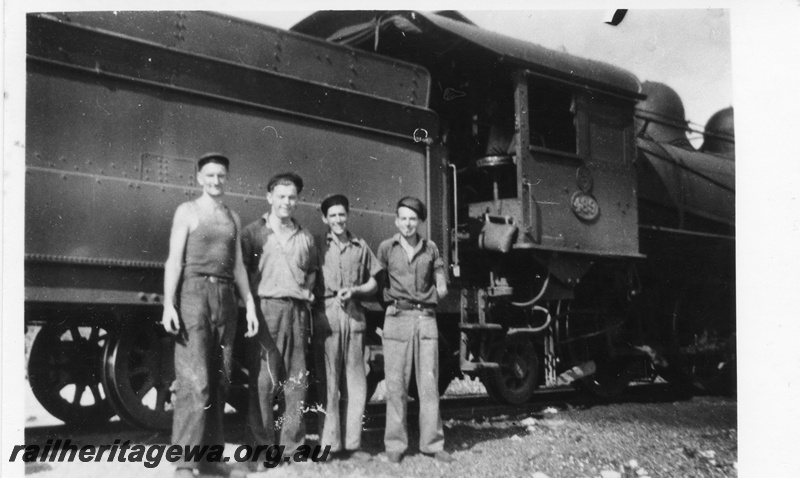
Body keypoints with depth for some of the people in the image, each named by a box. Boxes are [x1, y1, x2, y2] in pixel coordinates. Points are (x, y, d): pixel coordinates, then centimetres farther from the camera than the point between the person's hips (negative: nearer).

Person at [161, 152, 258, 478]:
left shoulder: (233, 218, 18)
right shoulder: (187, 211, 4)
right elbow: (174, 260, -3)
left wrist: (250, 305, 10)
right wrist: (168, 304, -14)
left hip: (225, 297, 5)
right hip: (194, 293, -5)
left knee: (219, 381, 4)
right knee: (194, 381, -12)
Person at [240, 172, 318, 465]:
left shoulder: (305, 237, 18)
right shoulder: (255, 232, 5)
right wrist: (253, 299, -10)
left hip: (297, 310, 5)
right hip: (266, 307, -4)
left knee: (297, 380, 4)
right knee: (263, 380, -7)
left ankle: (292, 444, 11)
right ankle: (261, 445, -3)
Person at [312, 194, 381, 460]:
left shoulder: (360, 247, 15)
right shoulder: (318, 246, 9)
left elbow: (373, 283, 16)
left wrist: (354, 290, -1)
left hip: (354, 315, 3)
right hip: (326, 315, -2)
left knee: (356, 381, 1)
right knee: (328, 380, -4)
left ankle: (352, 443, 7)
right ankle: (329, 443, 0)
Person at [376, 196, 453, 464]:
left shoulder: (430, 249, 12)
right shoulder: (386, 248, 5)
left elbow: (441, 285, 16)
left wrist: (440, 289, 0)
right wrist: (391, 300, -5)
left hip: (426, 318, 2)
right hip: (398, 317, -2)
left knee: (429, 382, 1)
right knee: (396, 383, -1)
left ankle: (432, 442, 8)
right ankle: (395, 444, 5)